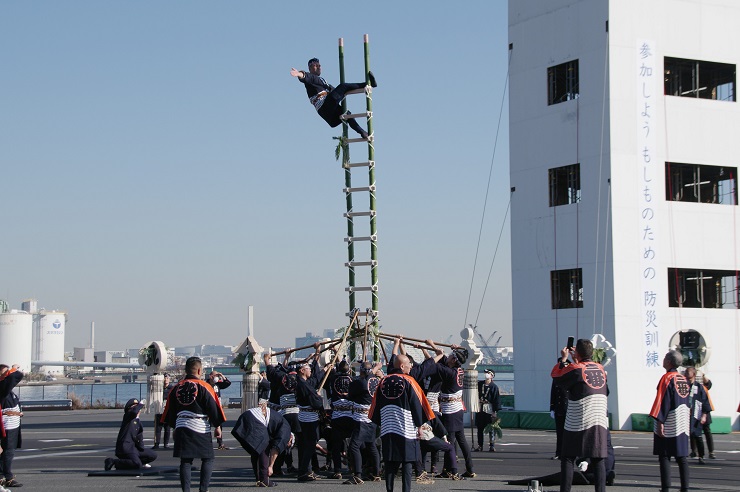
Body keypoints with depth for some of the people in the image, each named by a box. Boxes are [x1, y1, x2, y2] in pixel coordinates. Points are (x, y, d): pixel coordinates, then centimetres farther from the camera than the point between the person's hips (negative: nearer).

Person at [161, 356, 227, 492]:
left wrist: (174, 426, 25)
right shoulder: (204, 387, -7)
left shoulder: (177, 388, 7)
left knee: (185, 461, 7)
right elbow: (213, 408, -6)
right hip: (201, 429, -4)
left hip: (181, 428, 4)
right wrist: (217, 426, 6)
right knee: (208, 459, 7)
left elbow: (170, 410, 14)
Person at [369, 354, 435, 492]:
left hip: (387, 429, 4)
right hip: (406, 428, -4)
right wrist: (419, 425, 4)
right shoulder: (409, 381, -6)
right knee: (407, 461, 1)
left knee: (390, 462, 7)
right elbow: (416, 404, -5)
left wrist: (380, 424, 21)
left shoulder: (383, 382, 5)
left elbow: (376, 405, 11)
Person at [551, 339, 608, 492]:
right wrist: (576, 361, 28)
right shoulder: (600, 369, 8)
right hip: (600, 422, 5)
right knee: (598, 460, 5)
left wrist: (563, 359, 13)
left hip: (578, 423, -5)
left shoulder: (575, 369, -10)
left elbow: (556, 376, 4)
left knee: (567, 459, 3)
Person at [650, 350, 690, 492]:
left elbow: (664, 401, -17)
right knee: (681, 456, 8)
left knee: (664, 456, -4)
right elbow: (688, 402, 14)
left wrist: (660, 422, -18)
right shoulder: (684, 379, 11)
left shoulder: (667, 378, -11)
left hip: (669, 424, -7)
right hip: (683, 425, 7)